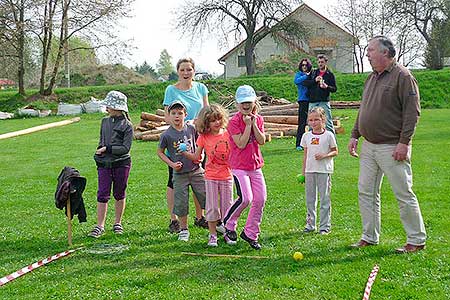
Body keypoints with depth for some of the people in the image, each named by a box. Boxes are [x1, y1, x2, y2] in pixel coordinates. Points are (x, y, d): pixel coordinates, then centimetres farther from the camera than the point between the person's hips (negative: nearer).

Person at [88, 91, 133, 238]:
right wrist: (99, 150, 4)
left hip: (121, 164, -4)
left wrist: (107, 149, -15)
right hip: (104, 164, 4)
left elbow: (125, 148, -12)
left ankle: (117, 223, 21)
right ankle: (100, 226, 0)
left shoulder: (127, 125, -7)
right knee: (102, 195, -2)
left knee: (119, 194, 8)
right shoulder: (105, 121, 10)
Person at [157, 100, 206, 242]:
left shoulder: (191, 128, -2)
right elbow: (160, 152, 3)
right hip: (179, 173, -2)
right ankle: (183, 229, 21)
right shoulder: (167, 135, -10)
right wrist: (171, 164, -7)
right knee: (181, 203, 4)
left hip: (196, 170, 2)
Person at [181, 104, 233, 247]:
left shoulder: (228, 134, -1)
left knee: (227, 206, 8)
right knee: (212, 207, 1)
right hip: (211, 177, -1)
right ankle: (213, 235, 11)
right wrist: (183, 152, -11)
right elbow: (197, 157, 1)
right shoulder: (203, 137, -2)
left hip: (227, 176, 1)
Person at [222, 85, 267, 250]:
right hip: (239, 166, -6)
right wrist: (247, 124, -17)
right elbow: (241, 144, -17)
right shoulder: (234, 121, -10)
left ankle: (250, 233, 14)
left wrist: (254, 124, -10)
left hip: (255, 165, 6)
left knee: (260, 199, 1)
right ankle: (228, 225, 9)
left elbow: (262, 141, -1)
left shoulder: (258, 119, 8)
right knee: (245, 198, -17)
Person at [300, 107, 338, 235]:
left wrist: (324, 155, -17)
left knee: (324, 198, 0)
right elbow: (305, 154, 13)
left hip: (324, 170, -4)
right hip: (310, 170, 4)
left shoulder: (328, 135, -3)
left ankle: (325, 226, 7)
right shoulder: (306, 136, 8)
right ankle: (310, 224, 19)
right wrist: (303, 171, 11)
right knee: (310, 199, 9)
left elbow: (335, 151, 1)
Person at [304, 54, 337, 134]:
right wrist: (315, 80, -9)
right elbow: (305, 83, 5)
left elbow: (334, 89, 3)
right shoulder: (313, 73, 15)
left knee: (328, 123, -7)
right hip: (313, 102, 3)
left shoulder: (330, 74, 7)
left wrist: (327, 87, -16)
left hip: (324, 101, -3)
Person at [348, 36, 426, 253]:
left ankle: (417, 240, 10)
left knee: (404, 194, -1)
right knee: (366, 192, 10)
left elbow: (412, 111, -15)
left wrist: (404, 142, -19)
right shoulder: (372, 78, 15)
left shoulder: (402, 76, -10)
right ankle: (370, 237, 21)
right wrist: (355, 135, 16)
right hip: (368, 147, 8)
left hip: (392, 148, -8)